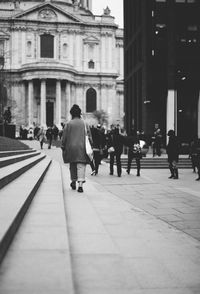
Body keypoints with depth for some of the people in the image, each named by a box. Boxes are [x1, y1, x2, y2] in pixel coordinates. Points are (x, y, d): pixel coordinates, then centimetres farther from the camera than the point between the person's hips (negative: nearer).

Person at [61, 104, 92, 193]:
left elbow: (64, 137, 0)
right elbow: (89, 136, 2)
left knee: (72, 165, 17)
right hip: (82, 148, -1)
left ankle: (73, 182, 28)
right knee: (81, 166, -4)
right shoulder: (84, 124, 1)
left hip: (71, 148, 1)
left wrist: (63, 147, 9)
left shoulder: (68, 124, -2)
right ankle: (80, 184, -18)